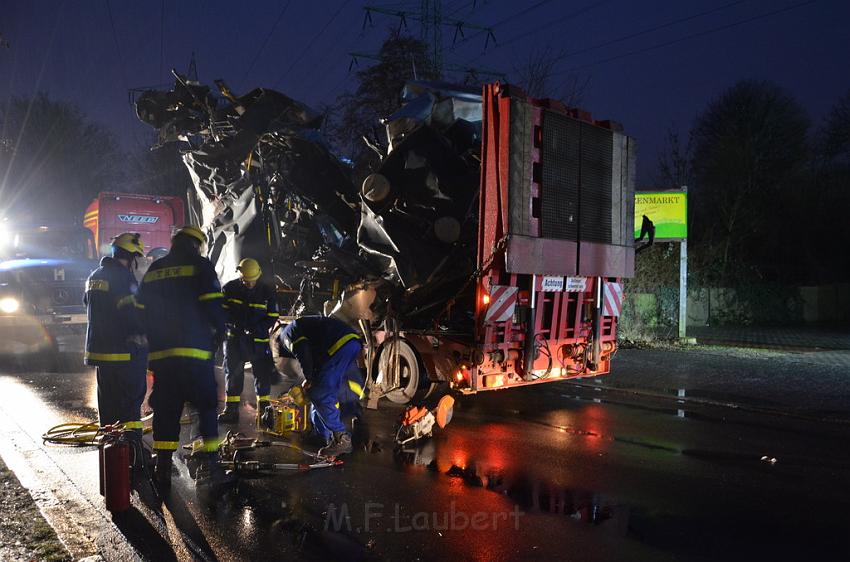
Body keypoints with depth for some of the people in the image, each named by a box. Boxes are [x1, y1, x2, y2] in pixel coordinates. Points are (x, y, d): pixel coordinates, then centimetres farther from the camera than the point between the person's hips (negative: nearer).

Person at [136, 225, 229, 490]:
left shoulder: (152, 271, 16)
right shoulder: (200, 265, 0)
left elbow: (140, 312, 17)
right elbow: (213, 306, -9)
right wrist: (219, 332, 7)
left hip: (159, 353, 5)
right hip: (195, 350, -5)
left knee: (165, 409, 10)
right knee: (206, 406, 1)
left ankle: (163, 467, 10)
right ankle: (209, 465, -3)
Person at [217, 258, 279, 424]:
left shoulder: (267, 291, -3)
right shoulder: (230, 288, -3)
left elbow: (273, 317, -2)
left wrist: (257, 328, -19)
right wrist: (235, 323, -19)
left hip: (258, 339, 0)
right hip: (234, 337, 0)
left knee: (263, 374, 2)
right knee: (233, 374, 3)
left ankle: (263, 408, 16)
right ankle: (231, 410, 11)